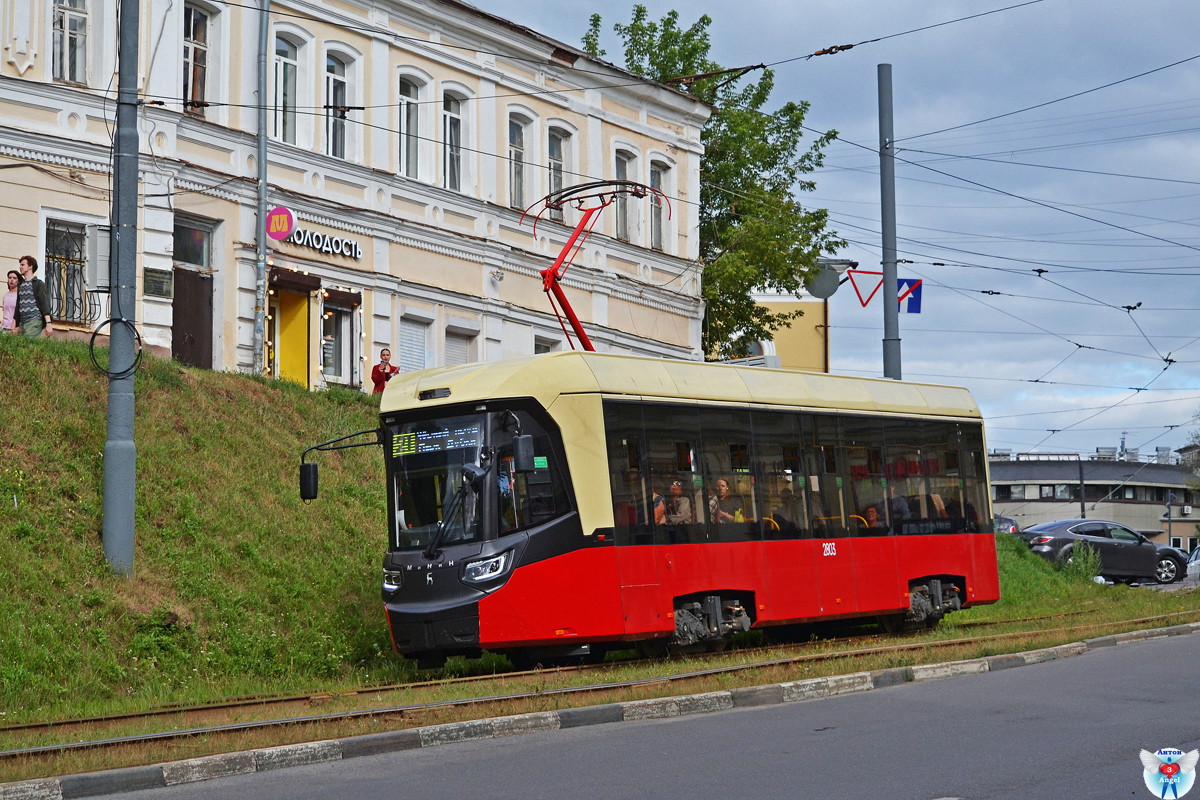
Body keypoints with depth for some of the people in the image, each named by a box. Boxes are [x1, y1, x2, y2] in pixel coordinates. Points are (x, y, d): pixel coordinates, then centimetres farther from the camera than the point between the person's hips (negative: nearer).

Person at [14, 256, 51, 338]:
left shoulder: (38, 284, 0)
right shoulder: (21, 286, 21)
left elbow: (45, 304, -9)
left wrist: (48, 323, -18)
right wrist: (14, 325, 20)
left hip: (34, 322, -7)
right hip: (22, 323, 7)